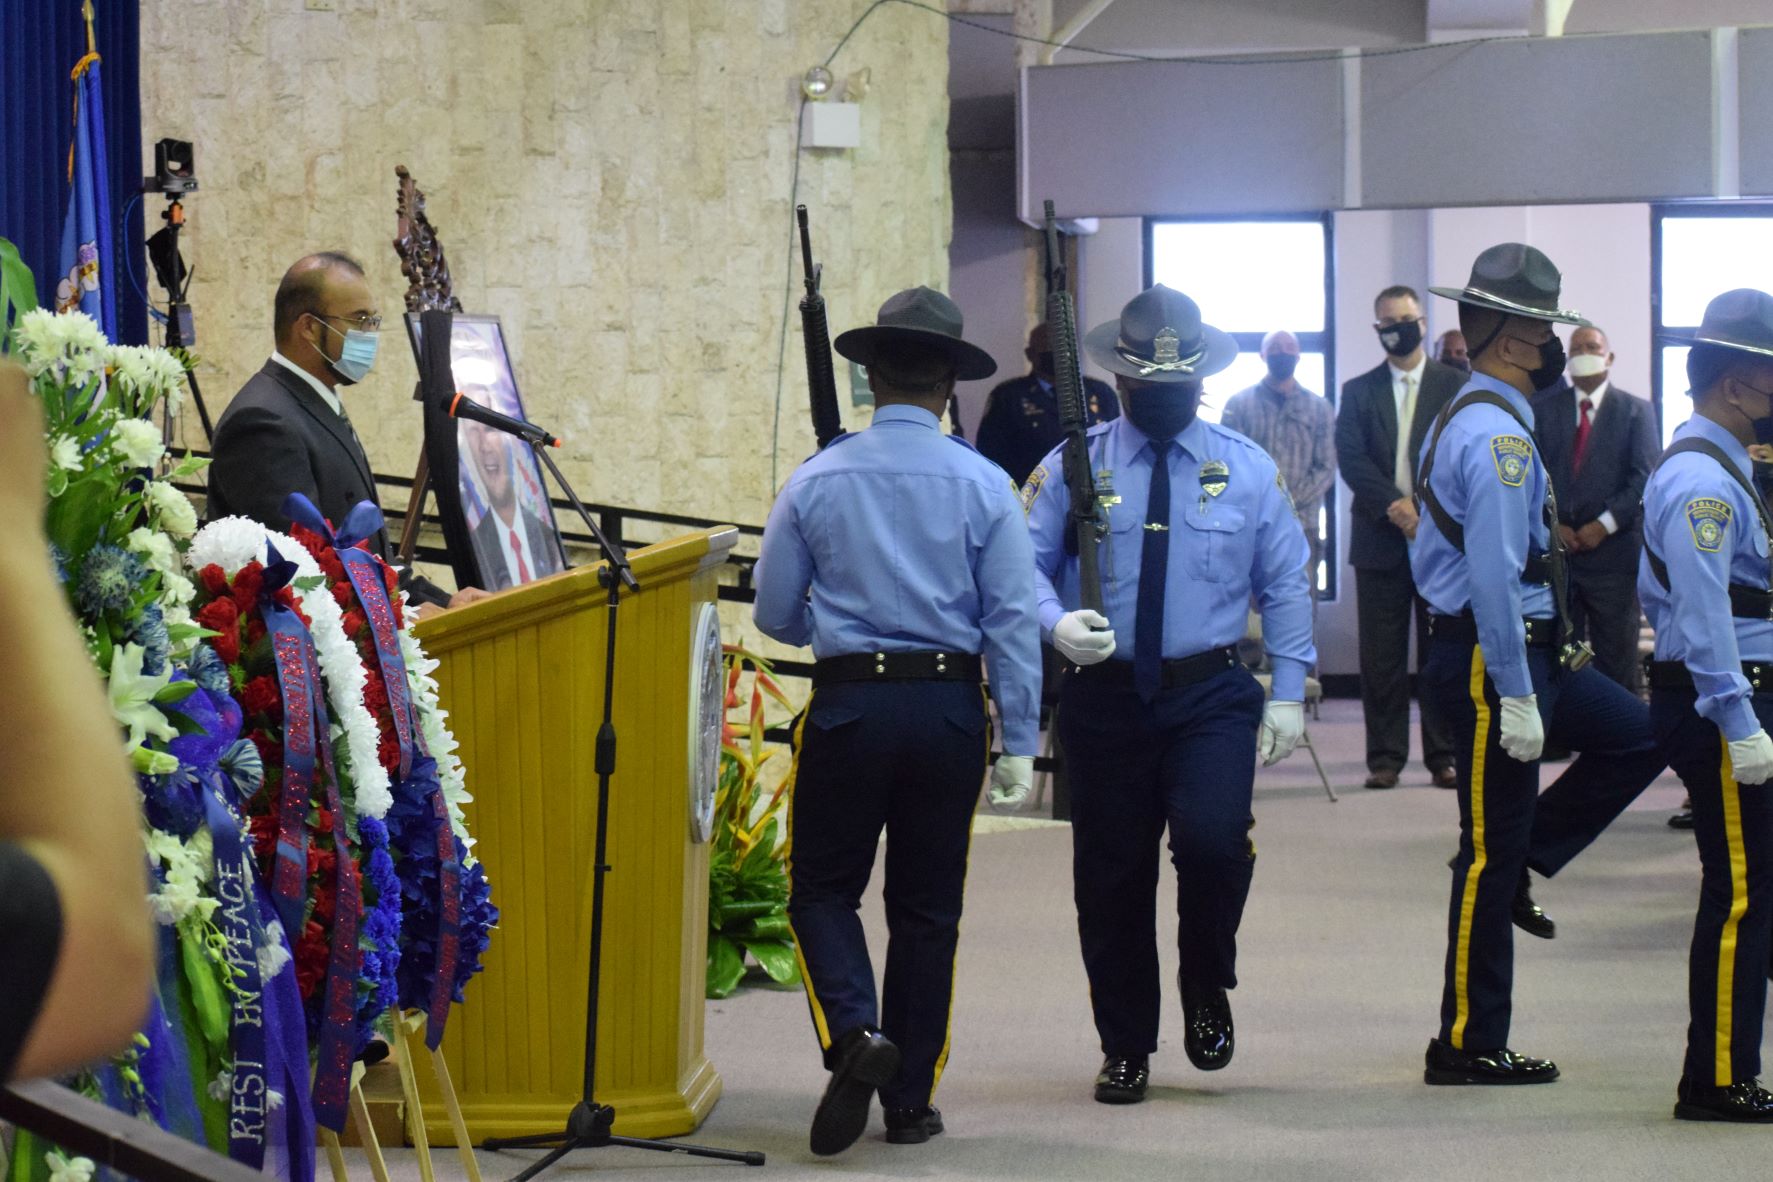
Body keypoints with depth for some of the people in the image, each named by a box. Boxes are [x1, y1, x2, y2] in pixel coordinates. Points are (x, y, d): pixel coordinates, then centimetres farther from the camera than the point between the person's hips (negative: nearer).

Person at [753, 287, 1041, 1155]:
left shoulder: (815, 482, -2)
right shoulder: (983, 486, -3)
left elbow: (776, 615, 4)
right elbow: (1013, 620, -4)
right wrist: (1019, 746, -1)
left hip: (848, 704, -1)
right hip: (949, 707, 1)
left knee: (824, 889, 10)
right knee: (926, 906, 11)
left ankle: (855, 1034, -16)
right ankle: (911, 1099, 15)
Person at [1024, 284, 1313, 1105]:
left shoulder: (1248, 471, 5)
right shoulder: (1072, 467, 3)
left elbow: (1286, 585, 7)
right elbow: (1027, 565, 3)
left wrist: (1289, 694, 0)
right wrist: (1056, 621, -19)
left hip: (1211, 696, -1)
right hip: (1104, 697, 1)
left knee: (1213, 839, -22)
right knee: (1110, 874, 5)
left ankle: (1207, 994, 6)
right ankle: (1125, 1048, 21)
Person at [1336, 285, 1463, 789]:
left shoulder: (1455, 386, 7)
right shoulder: (1358, 392, 11)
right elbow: (1351, 460, -1)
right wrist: (1396, 508, -15)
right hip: (1380, 540, 1)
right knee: (1381, 656, 0)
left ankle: (1443, 756, 6)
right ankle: (1385, 757, 5)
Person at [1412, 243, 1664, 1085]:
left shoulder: (1463, 419, 13)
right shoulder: (1497, 437, -21)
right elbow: (1494, 577, -25)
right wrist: (1515, 700, -23)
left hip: (1527, 648, 10)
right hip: (1491, 660, -10)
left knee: (1637, 737, 12)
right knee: (1493, 851, -2)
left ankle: (1517, 866, 14)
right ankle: (1469, 1044, 6)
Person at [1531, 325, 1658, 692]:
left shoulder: (1636, 410, 6)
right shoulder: (1543, 406, 10)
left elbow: (1643, 479, -3)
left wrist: (1603, 526, -12)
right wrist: (1551, 525, -7)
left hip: (1613, 550, -1)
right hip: (1555, 549, 1)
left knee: (1617, 662, 0)